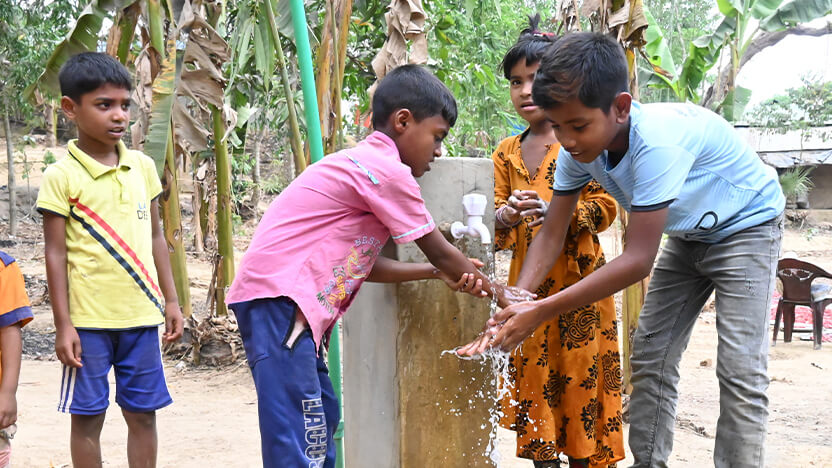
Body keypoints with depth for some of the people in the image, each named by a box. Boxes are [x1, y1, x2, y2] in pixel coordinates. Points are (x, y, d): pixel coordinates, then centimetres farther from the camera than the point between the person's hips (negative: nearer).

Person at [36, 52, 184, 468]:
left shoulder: (142, 167, 7)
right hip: (89, 320, -4)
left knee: (143, 414, 10)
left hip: (142, 315, 4)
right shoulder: (62, 176, -7)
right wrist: (63, 324, -9)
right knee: (87, 416, 5)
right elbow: (56, 254, -7)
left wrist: (170, 299, 12)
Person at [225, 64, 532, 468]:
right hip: (278, 300, -11)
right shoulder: (389, 170, -9)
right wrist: (498, 291, 14)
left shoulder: (360, 164, 20)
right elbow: (439, 252, 0)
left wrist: (439, 273, 12)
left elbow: (364, 264, 17)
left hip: (289, 303, 11)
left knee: (322, 417, 18)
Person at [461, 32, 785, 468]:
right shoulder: (577, 149, -18)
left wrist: (541, 311, -39)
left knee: (739, 369, -15)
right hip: (689, 234, 7)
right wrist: (515, 304, -29)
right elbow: (552, 234, -11)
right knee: (649, 358, 5)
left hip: (747, 225, -7)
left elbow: (638, 259, -39)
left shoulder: (657, 140, -40)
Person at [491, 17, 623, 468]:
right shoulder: (506, 153, 13)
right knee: (533, 376, 3)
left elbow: (605, 208, -6)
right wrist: (505, 218, -12)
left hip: (577, 281, -4)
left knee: (580, 376, -3)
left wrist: (553, 212, -22)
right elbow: (500, 235, 13)